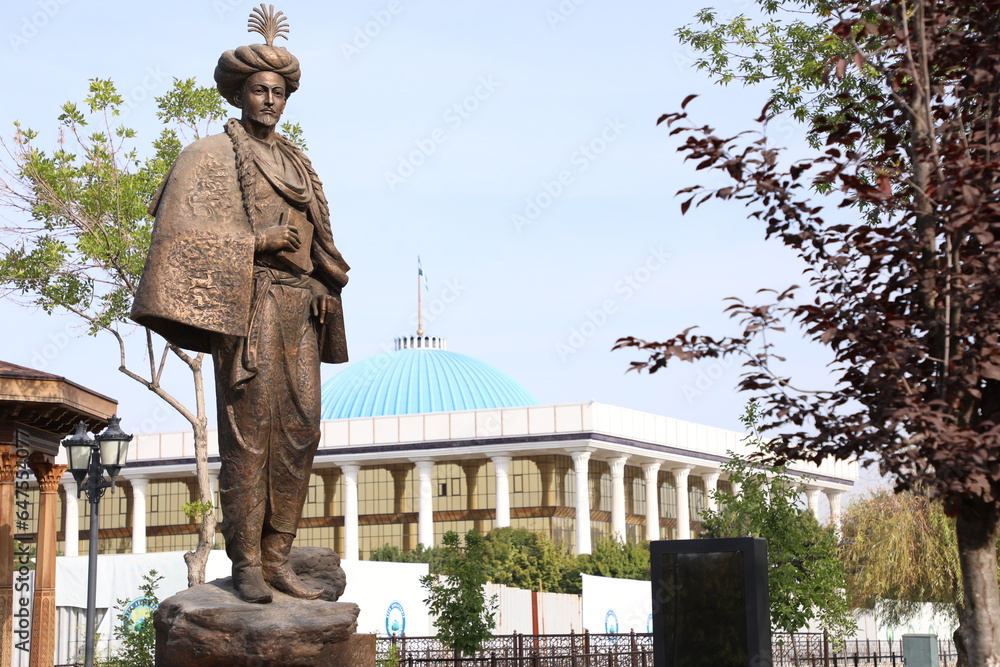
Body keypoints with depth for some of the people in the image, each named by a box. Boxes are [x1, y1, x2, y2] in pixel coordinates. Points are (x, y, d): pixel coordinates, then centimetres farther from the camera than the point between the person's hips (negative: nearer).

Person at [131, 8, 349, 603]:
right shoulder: (213, 156, 5)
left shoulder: (298, 163, 24)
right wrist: (258, 240, -11)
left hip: (300, 308, 6)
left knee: (300, 431, -1)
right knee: (249, 428, -11)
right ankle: (246, 563, -9)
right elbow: (182, 230, -6)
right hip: (247, 303, -6)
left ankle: (276, 558, 3)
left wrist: (327, 294, 10)